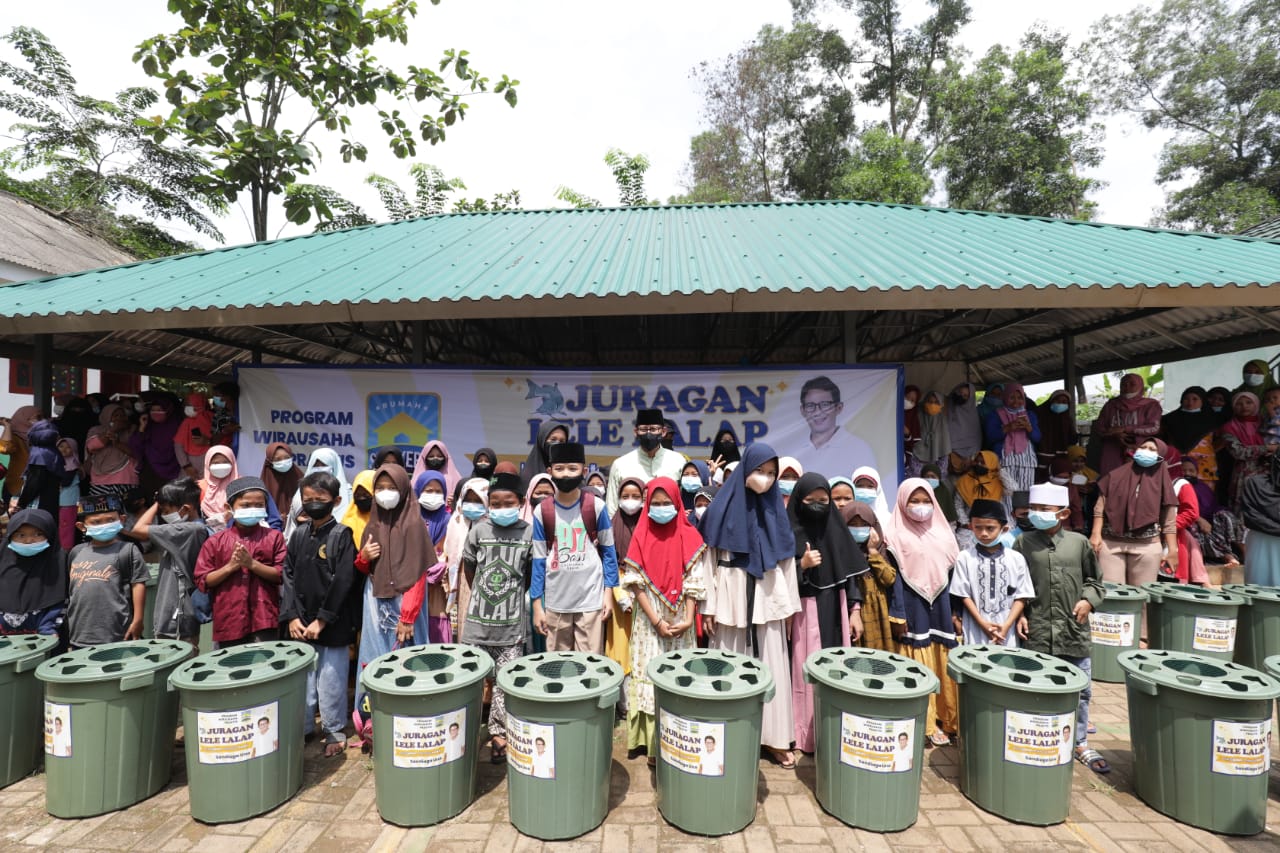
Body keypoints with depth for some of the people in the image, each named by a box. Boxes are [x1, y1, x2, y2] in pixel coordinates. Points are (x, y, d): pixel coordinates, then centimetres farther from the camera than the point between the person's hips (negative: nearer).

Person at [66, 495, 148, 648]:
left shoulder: (127, 550, -7)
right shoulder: (76, 552, 10)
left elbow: (138, 584, -9)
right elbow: (68, 589, 19)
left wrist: (137, 620, -11)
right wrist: (65, 622, 18)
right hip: (79, 638, 6)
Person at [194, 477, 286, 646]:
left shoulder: (274, 537, 2)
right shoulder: (215, 542, 5)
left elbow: (283, 575, -3)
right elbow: (202, 581, 3)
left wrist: (252, 564, -14)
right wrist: (231, 566, -11)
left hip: (264, 619, -2)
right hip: (228, 620, 2)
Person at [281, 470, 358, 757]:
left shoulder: (342, 535, -8)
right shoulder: (298, 535, 7)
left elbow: (343, 582, -13)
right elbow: (288, 576, 6)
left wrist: (322, 620, -14)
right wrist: (291, 616, -4)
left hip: (332, 623, -4)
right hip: (301, 622, 5)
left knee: (330, 679, 5)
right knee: (302, 677, 14)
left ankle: (334, 731, 21)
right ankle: (302, 727, 30)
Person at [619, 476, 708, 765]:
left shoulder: (690, 537, -2)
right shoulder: (641, 537, -2)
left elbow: (694, 582, -3)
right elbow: (635, 584, -5)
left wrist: (688, 620, -13)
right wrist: (657, 622, -11)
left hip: (680, 622, 0)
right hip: (649, 622, 0)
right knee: (651, 675, 3)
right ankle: (653, 744, 14)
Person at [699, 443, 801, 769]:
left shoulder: (775, 508, 4)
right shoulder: (724, 507, -5)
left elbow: (786, 558, 7)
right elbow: (710, 559, -4)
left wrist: (790, 602, 5)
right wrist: (708, 606, -6)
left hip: (767, 597, 2)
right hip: (731, 597, -2)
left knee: (772, 665, 7)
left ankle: (775, 738, 20)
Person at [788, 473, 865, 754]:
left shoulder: (835, 528, 6)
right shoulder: (787, 531, -6)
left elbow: (851, 573, 9)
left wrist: (855, 610, 4)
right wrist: (802, 565, -21)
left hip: (835, 611, 4)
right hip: (805, 613, -4)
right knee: (806, 671, -3)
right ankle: (804, 735, 8)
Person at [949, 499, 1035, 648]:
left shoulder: (1016, 559, 4)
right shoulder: (964, 557, -2)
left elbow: (1021, 596, 4)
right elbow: (964, 595, -1)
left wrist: (1006, 626, -6)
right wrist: (982, 623, -9)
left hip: (1007, 634, 2)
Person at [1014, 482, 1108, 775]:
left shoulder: (1079, 542, 3)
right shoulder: (1023, 543, -1)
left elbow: (1093, 579, 14)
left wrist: (1088, 600, -3)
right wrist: (1019, 615, -4)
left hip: (1074, 629, 2)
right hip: (1037, 631, -2)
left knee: (1081, 688, 12)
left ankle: (1081, 744, 30)